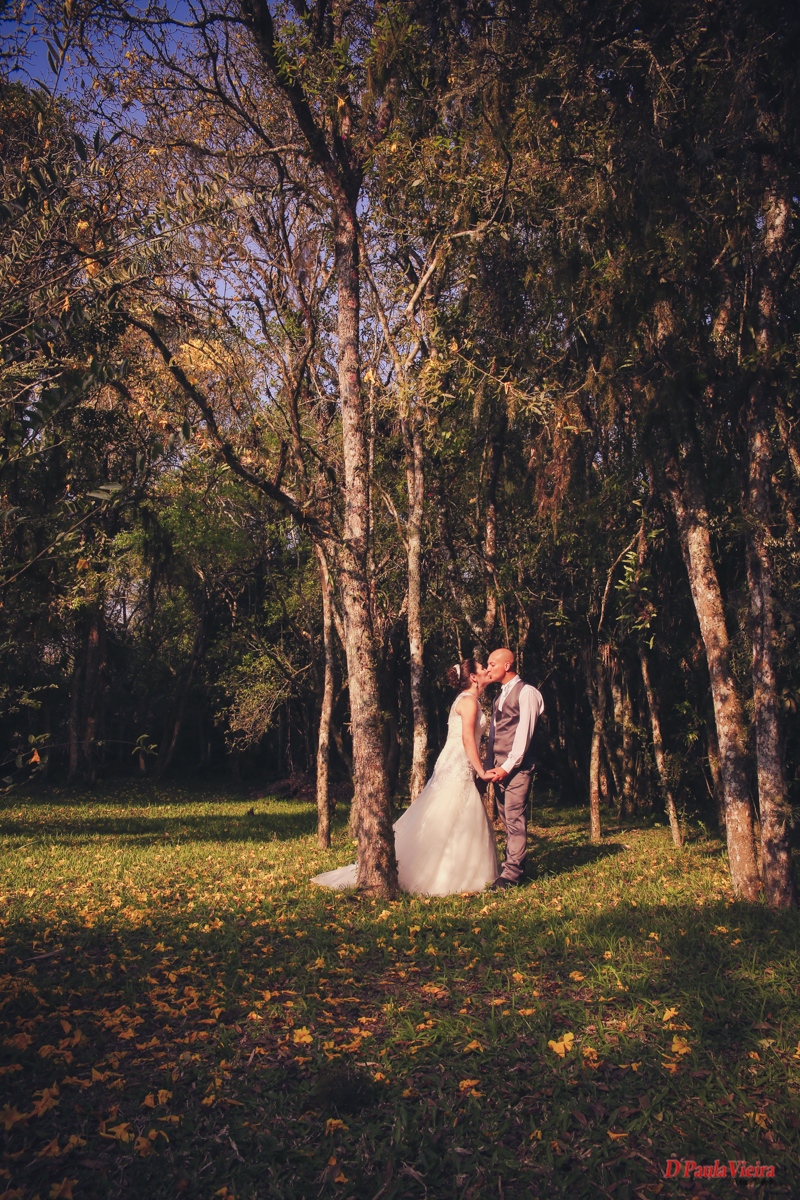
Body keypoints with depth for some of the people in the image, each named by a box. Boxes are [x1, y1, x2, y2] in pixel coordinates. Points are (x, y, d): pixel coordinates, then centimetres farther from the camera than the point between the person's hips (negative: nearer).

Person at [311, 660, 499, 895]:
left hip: (454, 769, 10)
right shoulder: (468, 700, -12)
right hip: (457, 769, -10)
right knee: (445, 824, -6)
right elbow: (468, 739, -18)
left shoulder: (467, 699, 19)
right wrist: (481, 771, -16)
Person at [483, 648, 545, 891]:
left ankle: (512, 874, -7)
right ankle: (514, 865, 13)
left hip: (517, 765, -8)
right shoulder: (500, 696, 20)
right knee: (507, 818, 8)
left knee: (515, 818, -9)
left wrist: (508, 766, -16)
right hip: (499, 767, 8)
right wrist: (489, 766, 10)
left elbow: (524, 733, -12)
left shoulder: (526, 693, -5)